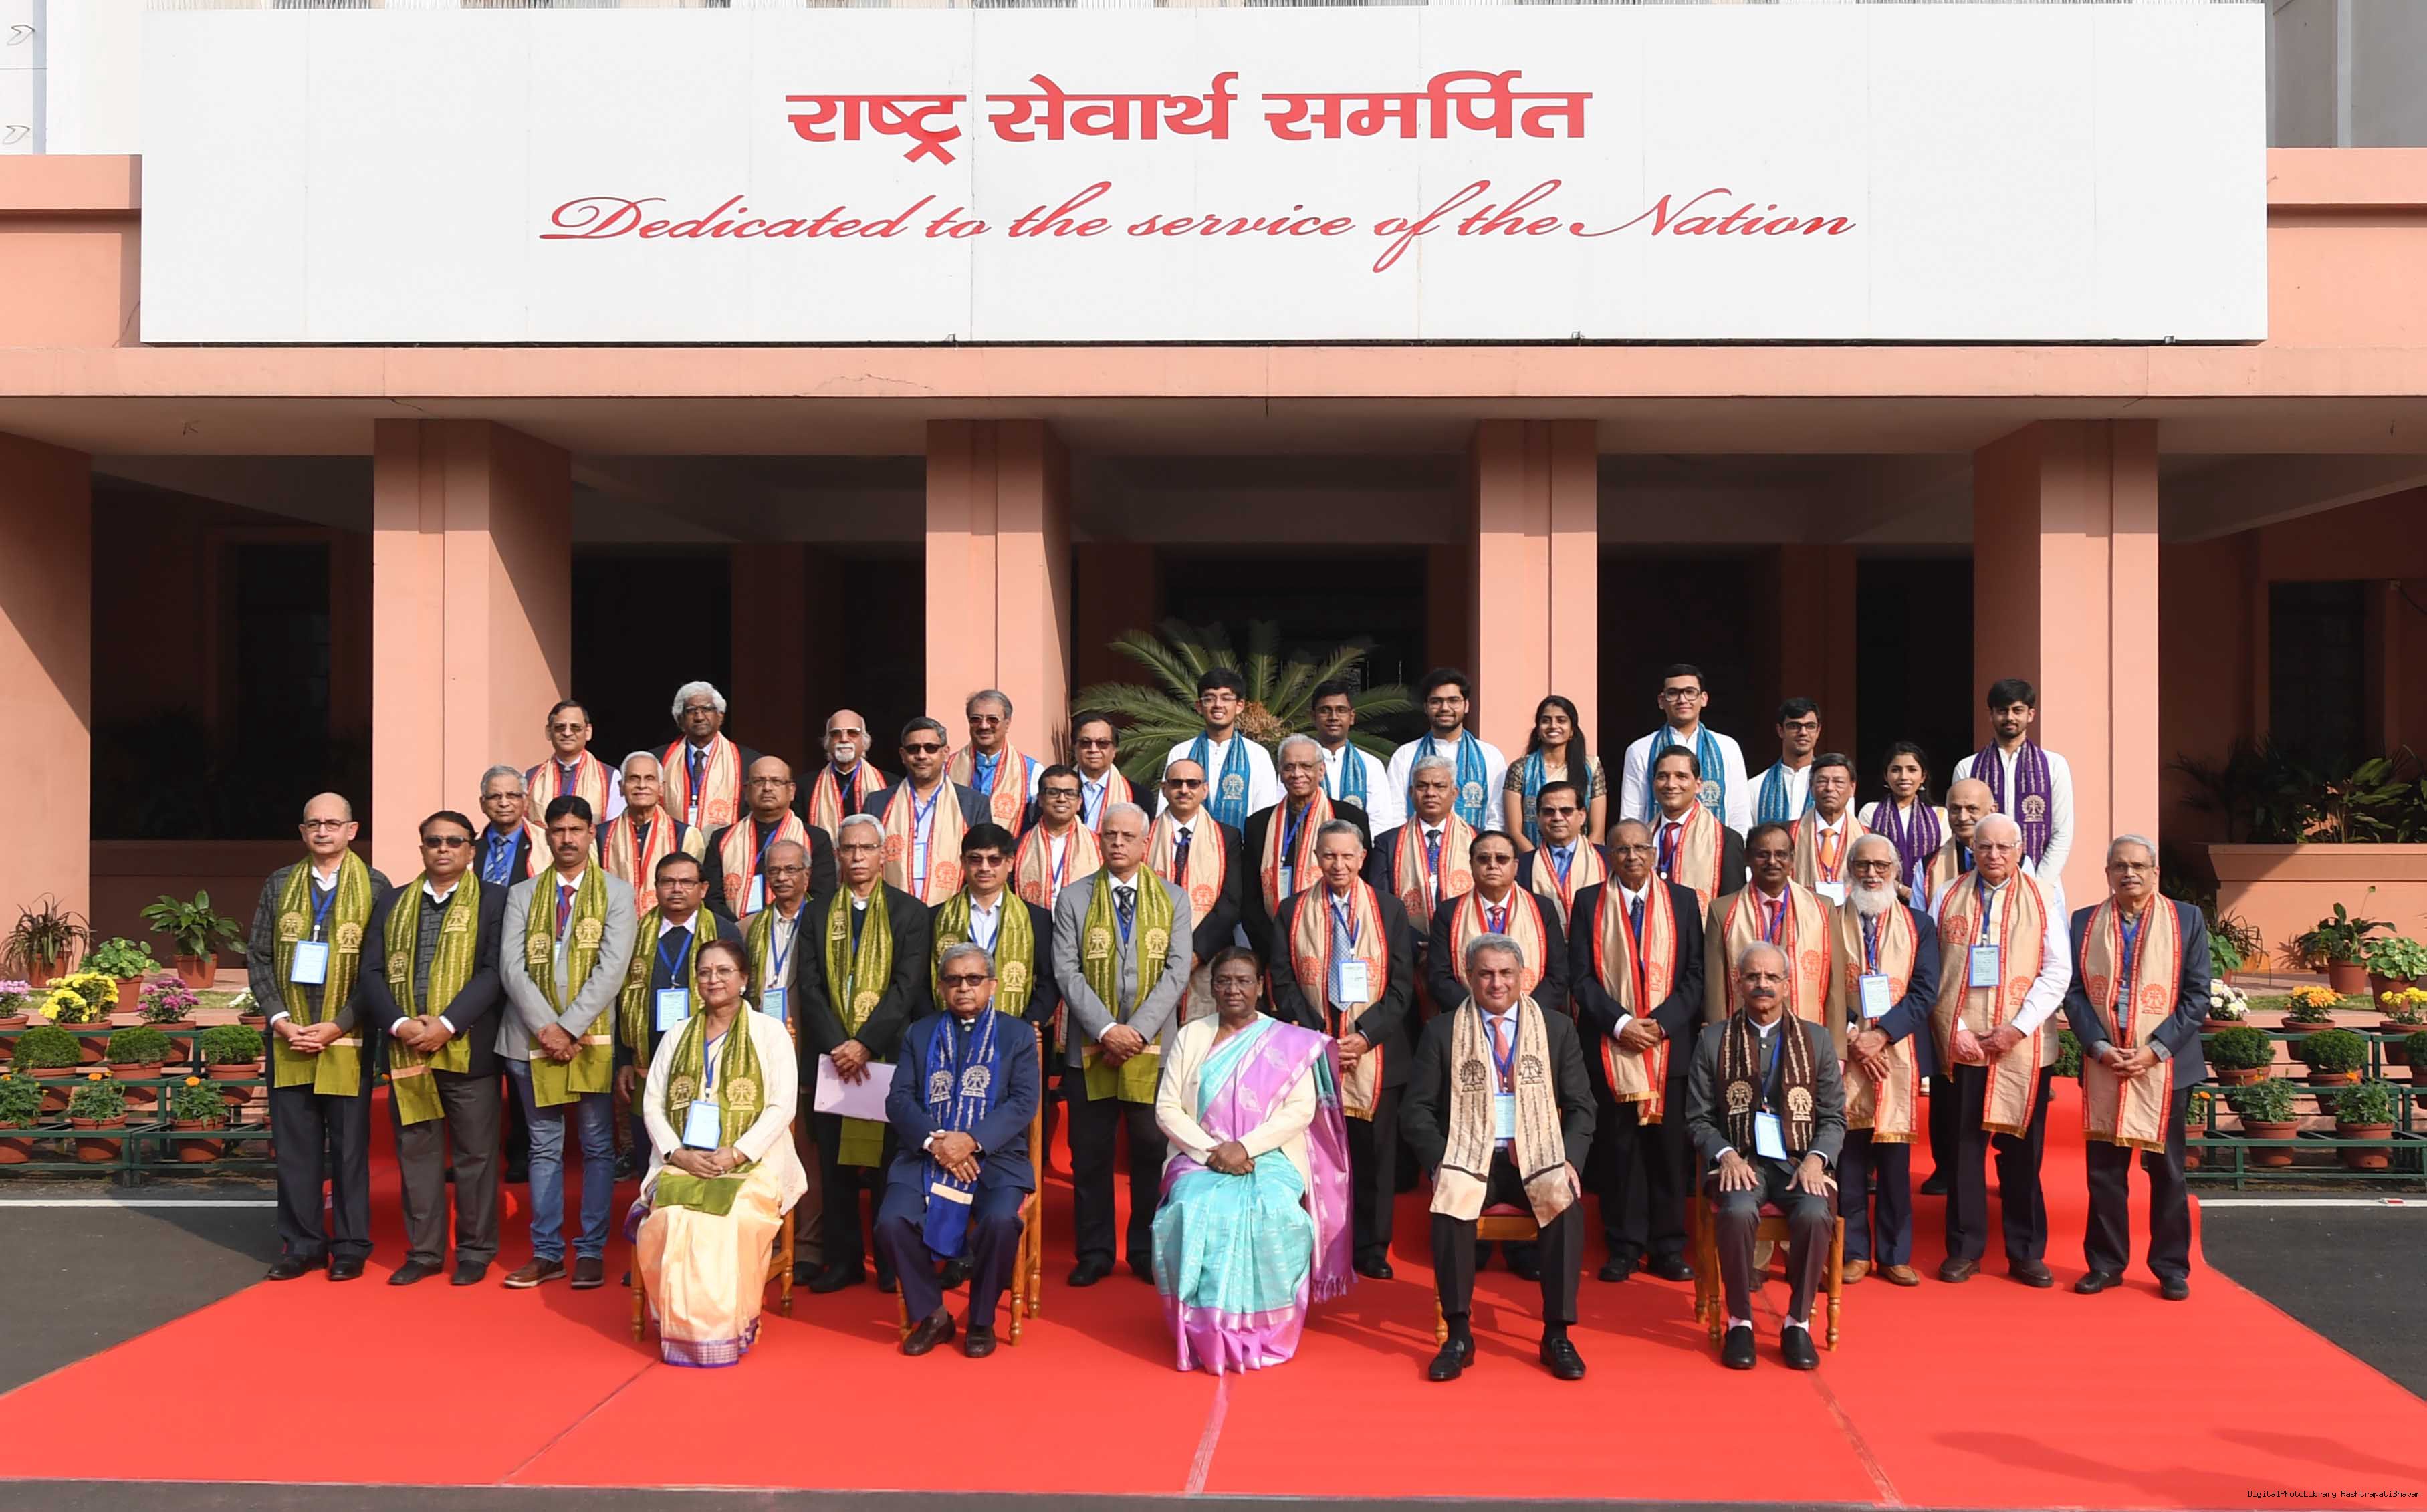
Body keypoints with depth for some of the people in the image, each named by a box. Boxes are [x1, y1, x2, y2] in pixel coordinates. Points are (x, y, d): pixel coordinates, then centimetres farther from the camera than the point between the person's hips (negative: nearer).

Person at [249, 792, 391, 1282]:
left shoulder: (374, 888, -1)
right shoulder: (280, 885, 10)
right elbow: (258, 957, 8)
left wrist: (339, 1025, -13)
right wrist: (280, 1020, -5)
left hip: (347, 1040, -3)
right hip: (289, 1039, 3)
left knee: (349, 1146, 2)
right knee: (293, 1145, 6)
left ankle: (350, 1247, 11)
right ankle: (302, 1244, 15)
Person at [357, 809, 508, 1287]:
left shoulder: (493, 901, 2)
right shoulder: (393, 904, 14)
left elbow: (494, 972, -8)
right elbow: (372, 973, 6)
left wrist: (447, 1024, -17)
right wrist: (399, 1025, -10)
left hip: (468, 1047, -3)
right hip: (406, 1050, 3)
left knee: (475, 1153, 3)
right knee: (416, 1153, 8)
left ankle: (475, 1252, 12)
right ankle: (423, 1252, 17)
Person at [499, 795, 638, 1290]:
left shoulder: (616, 893, 2)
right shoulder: (522, 895, 10)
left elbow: (613, 968, -8)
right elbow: (511, 966, 0)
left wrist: (571, 1028, -15)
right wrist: (546, 1027, -12)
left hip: (593, 1038, -2)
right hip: (531, 1038, 2)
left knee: (597, 1145, 2)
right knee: (544, 1146, 7)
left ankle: (591, 1250, 9)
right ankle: (546, 1252, 13)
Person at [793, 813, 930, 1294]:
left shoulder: (909, 912, 2)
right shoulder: (818, 914, 10)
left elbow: (907, 986, -7)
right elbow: (809, 986, 2)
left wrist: (865, 1043, -16)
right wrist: (837, 1045, -11)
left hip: (889, 1055, -2)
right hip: (831, 1056, 2)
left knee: (888, 1161, 2)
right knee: (835, 1162, 5)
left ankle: (892, 1263, 10)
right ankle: (842, 1260, 13)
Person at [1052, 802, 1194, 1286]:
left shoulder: (1173, 900, 7)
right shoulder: (1074, 898, 6)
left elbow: (1177, 971, -2)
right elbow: (1066, 971, -2)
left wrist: (1139, 1030, -13)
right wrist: (1106, 1029, -13)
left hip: (1153, 1046, 0)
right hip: (1089, 1047, 0)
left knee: (1152, 1152, 3)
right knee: (1089, 1155, 4)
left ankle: (1147, 1253, 15)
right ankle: (1094, 1253, 15)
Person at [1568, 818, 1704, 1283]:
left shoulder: (1683, 900, 7)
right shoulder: (1589, 902, 6)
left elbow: (1695, 973, 3)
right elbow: (1580, 976, 1)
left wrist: (1661, 1022, -9)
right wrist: (1619, 1022, -11)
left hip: (1670, 1044, 1)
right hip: (1609, 1046, 0)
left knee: (1669, 1148, 3)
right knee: (1617, 1149, 2)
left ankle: (1668, 1247, 11)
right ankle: (1624, 1247, 10)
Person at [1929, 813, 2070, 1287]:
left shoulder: (2045, 896, 4)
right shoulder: (1948, 898, 7)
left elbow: (2058, 970, -2)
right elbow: (1931, 972, 3)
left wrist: (2017, 1028, -10)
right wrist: (1957, 1029, -7)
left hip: (2025, 1047, -1)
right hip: (1961, 1044, 1)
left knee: (2022, 1150, 3)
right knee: (1964, 1147, 3)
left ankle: (2026, 1252, 12)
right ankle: (1965, 1248, 12)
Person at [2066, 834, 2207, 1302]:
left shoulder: (2187, 919, 2)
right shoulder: (2084, 923, 7)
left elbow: (2197, 995, -2)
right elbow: (2074, 992, 3)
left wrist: (2155, 1050, -11)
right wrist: (2100, 1048, -10)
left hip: (2165, 1066, -1)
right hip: (2103, 1065, 1)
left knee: (2166, 1169, 5)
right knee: (2104, 1168, 4)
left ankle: (2171, 1268, 14)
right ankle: (2105, 1264, 14)